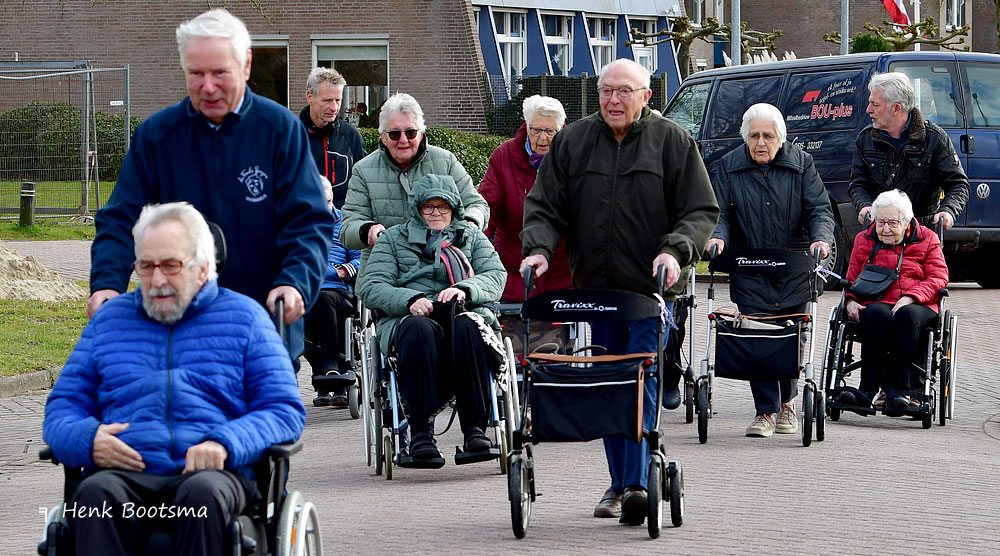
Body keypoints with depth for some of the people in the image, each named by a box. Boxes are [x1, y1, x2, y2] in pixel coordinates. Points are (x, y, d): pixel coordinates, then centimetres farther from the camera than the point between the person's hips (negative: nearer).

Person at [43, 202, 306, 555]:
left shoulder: (244, 316, 17)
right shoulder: (110, 317, 25)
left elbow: (285, 410, 10)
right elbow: (61, 407, 23)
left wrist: (226, 443, -11)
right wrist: (86, 438, -3)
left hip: (214, 472, -2)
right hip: (124, 473, 2)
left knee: (203, 493, -39)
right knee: (94, 494, -35)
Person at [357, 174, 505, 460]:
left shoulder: (472, 236, 25)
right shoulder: (394, 238, 21)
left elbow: (496, 275, 7)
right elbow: (371, 287, 6)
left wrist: (464, 290, -16)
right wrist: (409, 300, -14)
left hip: (464, 313, 1)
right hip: (410, 317, -1)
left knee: (467, 327, -37)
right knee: (419, 329, -38)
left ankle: (475, 426, -38)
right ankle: (420, 431, -42)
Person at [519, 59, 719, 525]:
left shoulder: (673, 142, 1)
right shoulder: (572, 142, 9)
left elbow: (701, 211, -1)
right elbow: (544, 206, 9)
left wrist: (675, 250, -18)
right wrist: (538, 247, -10)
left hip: (652, 288, -3)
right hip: (595, 286, 4)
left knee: (642, 385, -13)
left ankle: (636, 483, -17)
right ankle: (619, 484, 16)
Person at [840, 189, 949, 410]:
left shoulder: (927, 239, 11)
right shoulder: (864, 240, 19)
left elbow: (938, 278, 2)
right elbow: (852, 279, 23)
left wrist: (910, 297, -15)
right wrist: (850, 301, -1)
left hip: (916, 305, -1)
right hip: (875, 303, 1)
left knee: (907, 315, -39)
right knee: (878, 315, -37)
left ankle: (898, 388, -38)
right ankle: (868, 389, -43)